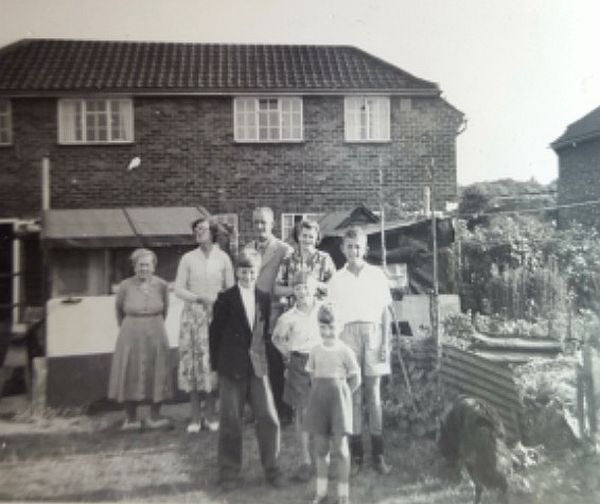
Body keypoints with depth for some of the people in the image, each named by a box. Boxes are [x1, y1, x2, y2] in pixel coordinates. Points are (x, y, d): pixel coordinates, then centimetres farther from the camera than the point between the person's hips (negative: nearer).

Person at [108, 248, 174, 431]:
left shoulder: (161, 285, -6)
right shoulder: (125, 286, -8)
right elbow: (119, 310, 9)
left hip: (155, 337, 1)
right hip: (131, 338, -1)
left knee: (156, 376, 9)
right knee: (131, 376, 6)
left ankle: (154, 417, 23)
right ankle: (131, 419, 20)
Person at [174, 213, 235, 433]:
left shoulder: (223, 258, 3)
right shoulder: (188, 258, 2)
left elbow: (230, 289, 5)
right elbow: (178, 289, -1)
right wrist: (200, 297, -13)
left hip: (216, 316, 0)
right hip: (193, 315, 0)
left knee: (214, 363, 2)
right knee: (193, 362, 0)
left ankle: (210, 414, 15)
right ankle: (195, 416, 10)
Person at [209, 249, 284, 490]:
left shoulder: (265, 298, 6)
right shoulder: (225, 298, -3)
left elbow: (266, 331, 10)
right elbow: (215, 333, -2)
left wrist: (267, 359, 3)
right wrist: (216, 365, -3)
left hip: (258, 366, 2)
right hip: (232, 368, -2)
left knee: (269, 419, 2)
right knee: (231, 422, 8)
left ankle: (271, 468, 19)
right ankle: (229, 471, 23)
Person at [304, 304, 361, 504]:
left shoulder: (345, 351, -8)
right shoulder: (315, 351, 3)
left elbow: (355, 380, -3)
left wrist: (341, 396, -6)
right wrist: (320, 394, 3)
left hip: (338, 399, -4)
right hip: (319, 399, 4)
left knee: (340, 448, 2)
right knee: (321, 448, 11)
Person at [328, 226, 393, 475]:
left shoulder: (377, 274, 8)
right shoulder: (336, 279, 9)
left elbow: (385, 311, 8)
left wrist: (385, 342, 1)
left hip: (373, 332, 0)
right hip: (347, 333, 0)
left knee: (374, 393, 2)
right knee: (352, 393, 1)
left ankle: (378, 453, 10)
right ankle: (356, 453, 10)